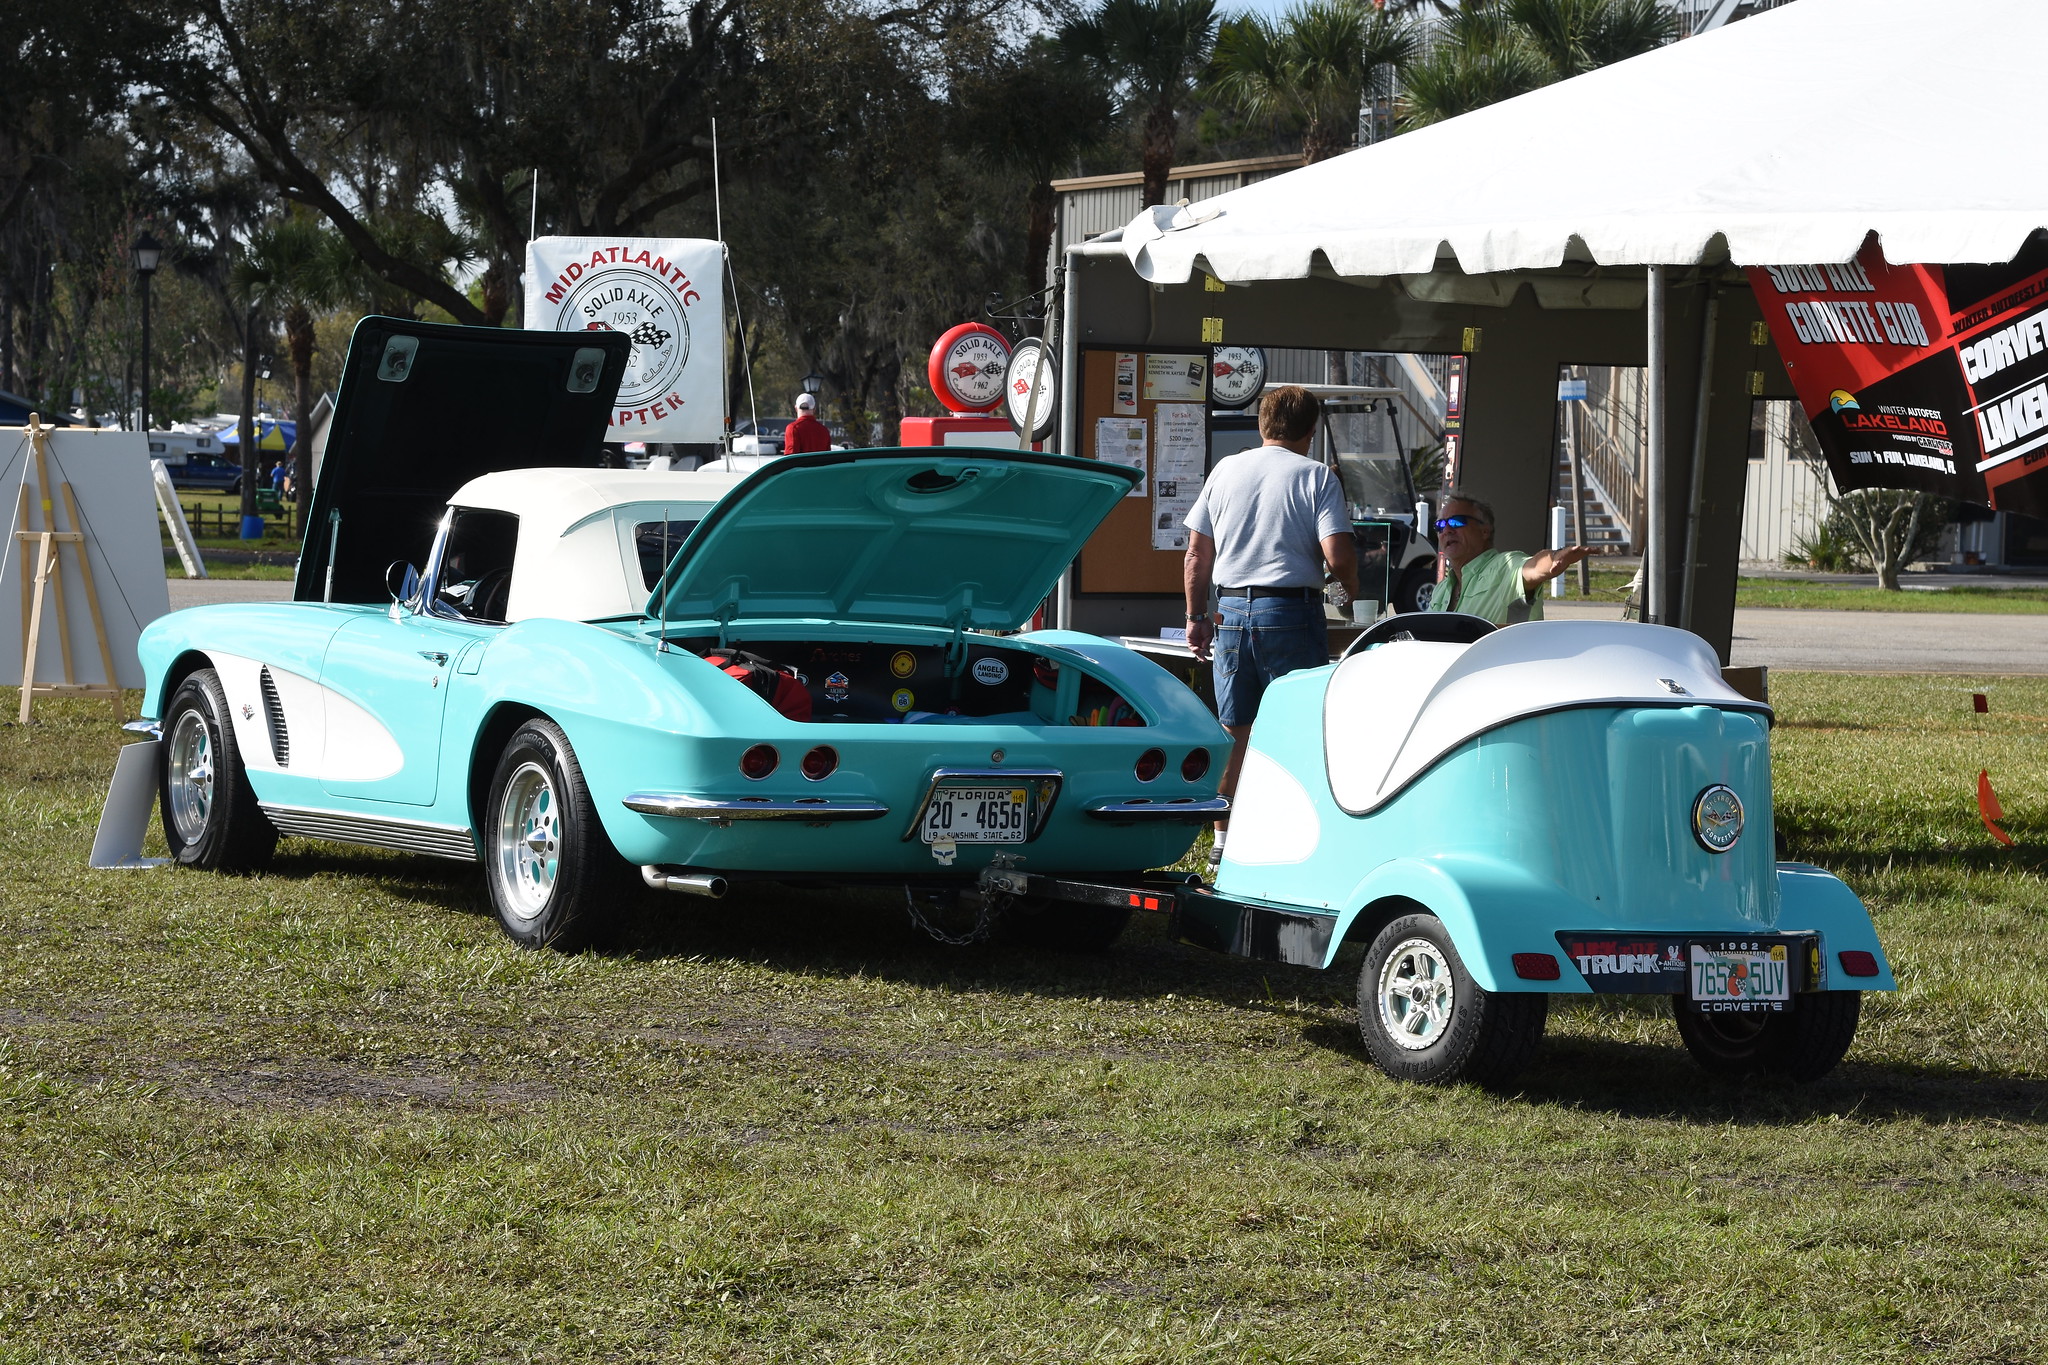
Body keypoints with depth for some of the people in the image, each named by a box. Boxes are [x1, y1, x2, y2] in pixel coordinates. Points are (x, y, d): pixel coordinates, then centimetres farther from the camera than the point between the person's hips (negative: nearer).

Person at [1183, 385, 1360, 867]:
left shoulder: (1227, 470, 8)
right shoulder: (1317, 478, -4)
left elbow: (1197, 553, 9)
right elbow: (1337, 556, -12)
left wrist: (1197, 616, 18)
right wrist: (1352, 589, 9)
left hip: (1232, 610, 4)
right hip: (1291, 610, -4)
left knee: (1234, 732, 10)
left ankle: (1225, 840, 13)